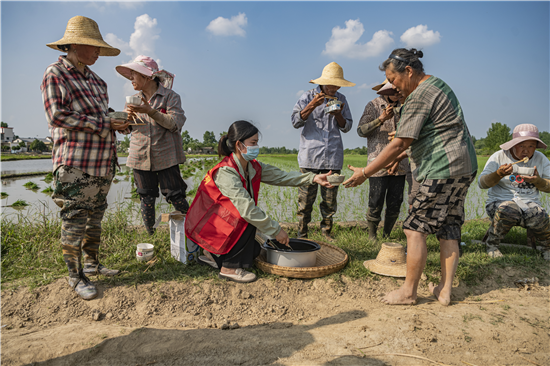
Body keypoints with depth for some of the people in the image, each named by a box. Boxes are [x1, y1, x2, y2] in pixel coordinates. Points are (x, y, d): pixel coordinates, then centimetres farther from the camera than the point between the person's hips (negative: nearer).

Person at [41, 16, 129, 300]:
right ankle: (75, 276, 10)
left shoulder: (96, 80, 18)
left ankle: (92, 263, 28)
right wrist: (104, 123, -15)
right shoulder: (55, 74, -3)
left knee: (95, 217, 15)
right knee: (74, 220, -2)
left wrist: (118, 122, 0)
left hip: (102, 162, 7)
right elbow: (57, 116, -14)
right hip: (75, 162, -7)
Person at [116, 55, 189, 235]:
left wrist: (149, 111, -22)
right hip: (141, 157, 4)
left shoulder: (170, 96, -3)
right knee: (146, 199, 10)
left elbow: (175, 123, -15)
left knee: (175, 196, -3)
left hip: (165, 156, -4)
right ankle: (150, 235, 24)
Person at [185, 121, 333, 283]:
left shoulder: (253, 166, -3)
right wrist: (276, 230, -30)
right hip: (207, 225, -8)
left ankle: (214, 254, 22)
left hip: (225, 222, 8)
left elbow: (280, 176, -4)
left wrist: (313, 178, -15)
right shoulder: (226, 172, -30)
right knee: (247, 219, -28)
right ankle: (229, 268, -14)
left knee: (253, 251, 6)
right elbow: (246, 208, -35)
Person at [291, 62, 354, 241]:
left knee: (330, 199, 4)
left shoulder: (341, 99, 14)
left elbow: (347, 127, 16)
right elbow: (295, 121, -3)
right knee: (306, 198, -3)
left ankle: (326, 231, 20)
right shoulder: (308, 96, 5)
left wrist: (338, 115, -4)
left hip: (333, 157, 3)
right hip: (310, 157, -3)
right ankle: (302, 235, 9)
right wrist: (312, 105, -15)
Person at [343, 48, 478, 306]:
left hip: (443, 169, -10)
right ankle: (444, 291, 18)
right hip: (464, 167, 10)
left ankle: (408, 292, 6)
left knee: (415, 229, -3)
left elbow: (399, 144, -19)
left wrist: (364, 173, -15)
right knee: (448, 230, 11)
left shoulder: (419, 96, -15)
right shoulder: (438, 85, 17)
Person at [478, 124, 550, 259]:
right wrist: (499, 174, -28)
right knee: (509, 211, -37)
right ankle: (492, 243, -11)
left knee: (539, 217, -30)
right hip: (500, 202, -2)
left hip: (530, 203, 3)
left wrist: (537, 181, -16)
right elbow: (482, 183, -10)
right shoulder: (499, 157, -3)